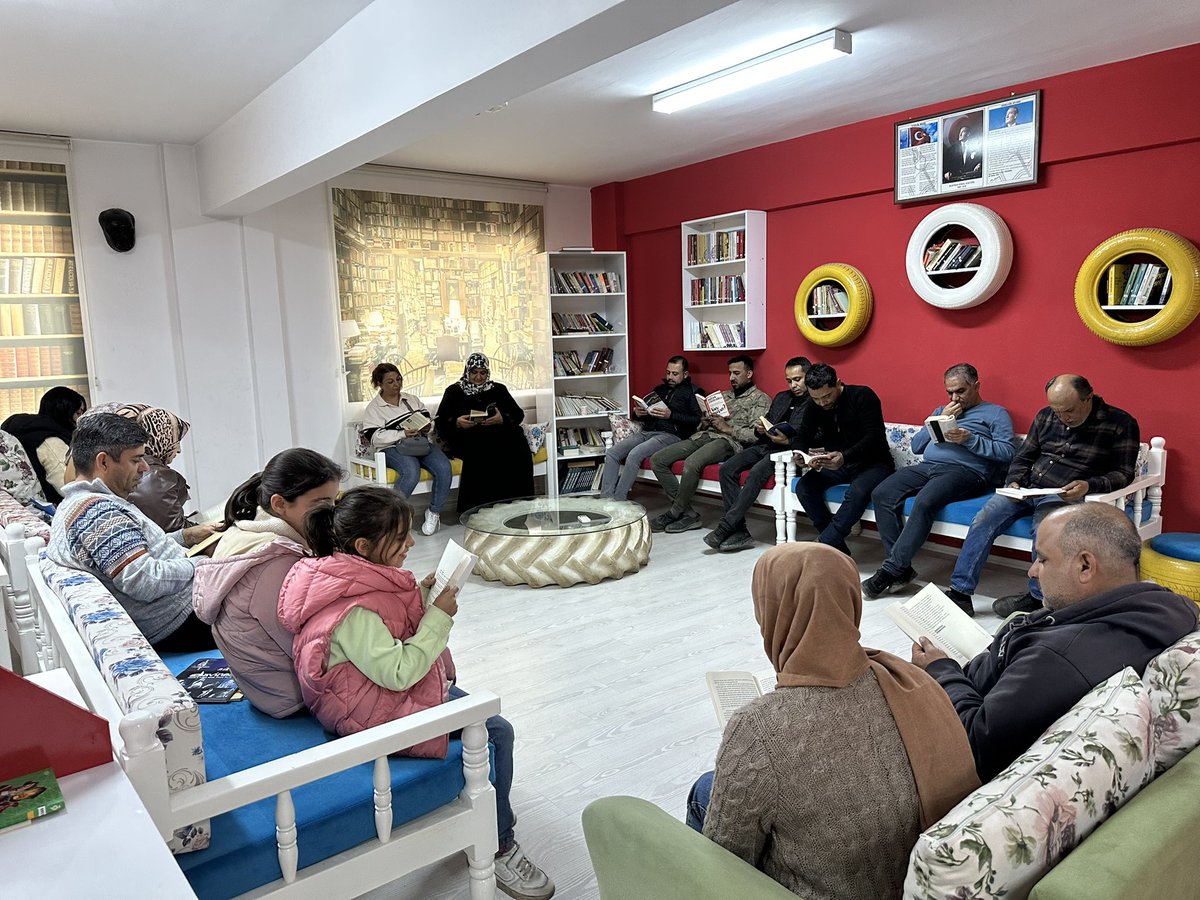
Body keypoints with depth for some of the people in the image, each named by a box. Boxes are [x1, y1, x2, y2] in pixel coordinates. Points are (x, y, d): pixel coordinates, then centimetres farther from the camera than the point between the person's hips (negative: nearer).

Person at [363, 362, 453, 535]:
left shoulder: (412, 400, 22)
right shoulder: (373, 408, 7)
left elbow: (429, 420, 20)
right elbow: (375, 438, -5)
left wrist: (427, 427, -6)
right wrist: (403, 434, -18)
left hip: (422, 443, 4)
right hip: (393, 448, -4)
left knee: (444, 469, -26)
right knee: (411, 472, -37)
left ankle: (434, 512, -10)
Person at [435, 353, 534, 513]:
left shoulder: (499, 389, 20)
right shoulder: (454, 391, 16)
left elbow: (518, 414, 11)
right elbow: (441, 421, 8)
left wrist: (502, 419, -11)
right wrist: (457, 422, -14)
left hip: (500, 434, 2)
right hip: (469, 439, -2)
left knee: (518, 450, -30)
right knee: (481, 453, -36)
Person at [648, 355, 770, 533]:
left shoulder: (760, 399, 6)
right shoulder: (723, 395, 29)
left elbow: (756, 434, -8)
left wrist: (727, 428, -12)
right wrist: (704, 423, 4)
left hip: (727, 441, -8)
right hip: (704, 436, 8)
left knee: (691, 463, -36)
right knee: (657, 460, -10)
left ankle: (674, 513, -15)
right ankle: (688, 513, -12)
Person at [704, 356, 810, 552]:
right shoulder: (781, 398, 26)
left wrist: (788, 441, -21)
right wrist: (759, 429, 5)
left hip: (788, 449, -7)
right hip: (764, 445, 7)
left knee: (757, 473, -34)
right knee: (727, 468, -16)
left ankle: (725, 528, -29)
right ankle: (739, 531, -18)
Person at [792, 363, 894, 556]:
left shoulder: (863, 396, -15)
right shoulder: (814, 406, 2)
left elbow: (874, 437, -23)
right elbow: (802, 439, 4)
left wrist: (844, 456, -40)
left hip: (872, 463, -5)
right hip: (837, 465, 6)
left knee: (858, 492, -37)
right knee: (804, 486, -19)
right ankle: (838, 549, -18)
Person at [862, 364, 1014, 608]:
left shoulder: (995, 413, 14)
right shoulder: (941, 411, 31)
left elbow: (1008, 452, -2)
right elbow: (916, 446, 20)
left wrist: (969, 439, -11)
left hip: (965, 470, -6)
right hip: (927, 466, 6)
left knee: (925, 501, -36)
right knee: (881, 494, -20)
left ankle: (891, 570, -28)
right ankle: (901, 569, -19)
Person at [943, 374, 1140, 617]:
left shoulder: (1120, 423, -3)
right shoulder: (1046, 416, 11)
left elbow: (1123, 474, -4)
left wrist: (1089, 485, -22)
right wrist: (1014, 482, -3)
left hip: (1066, 495, -4)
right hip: (1027, 488, 5)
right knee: (983, 520, -17)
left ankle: (1038, 597, -14)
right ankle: (960, 592, -16)